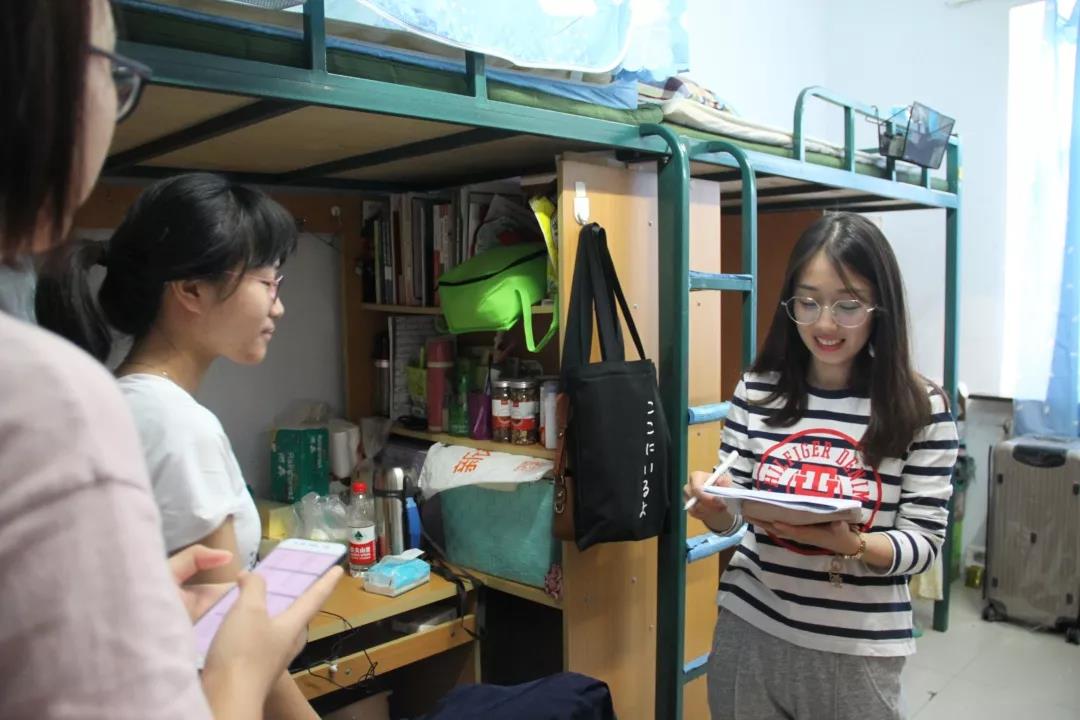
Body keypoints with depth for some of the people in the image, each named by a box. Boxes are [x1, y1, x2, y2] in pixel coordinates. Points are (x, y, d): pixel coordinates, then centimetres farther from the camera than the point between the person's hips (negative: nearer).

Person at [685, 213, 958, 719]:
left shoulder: (920, 407, -9)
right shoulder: (757, 391, -2)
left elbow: (925, 541, -7)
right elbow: (734, 514, 4)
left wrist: (852, 544, -25)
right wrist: (714, 508, -18)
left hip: (857, 650, -2)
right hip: (750, 629, 2)